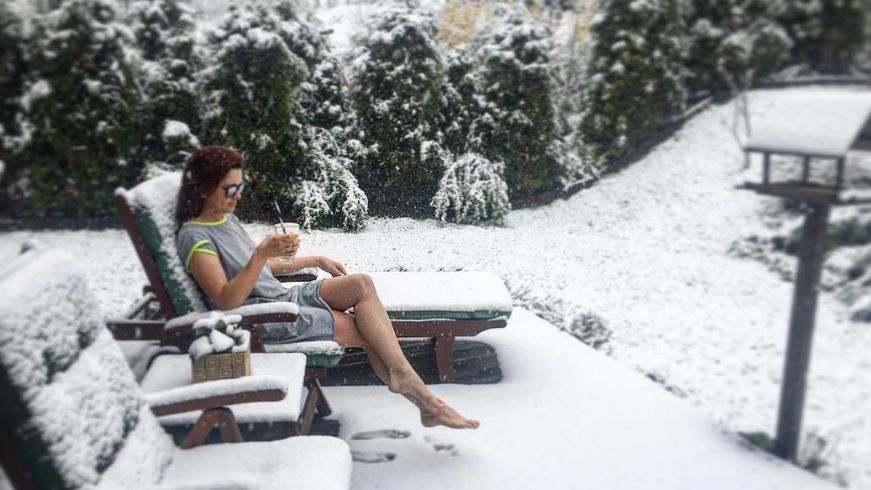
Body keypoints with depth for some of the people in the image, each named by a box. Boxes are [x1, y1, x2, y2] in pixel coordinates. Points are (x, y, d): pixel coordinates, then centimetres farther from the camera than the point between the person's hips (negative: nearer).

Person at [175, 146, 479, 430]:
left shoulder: (227, 219, 15)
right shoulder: (194, 237, -12)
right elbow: (225, 301, -22)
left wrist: (316, 261, 19)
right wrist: (261, 253, -30)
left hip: (284, 297, 8)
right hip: (262, 320, -8)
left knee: (361, 284, -15)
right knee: (366, 331, -15)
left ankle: (402, 377, -19)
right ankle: (421, 397, -5)